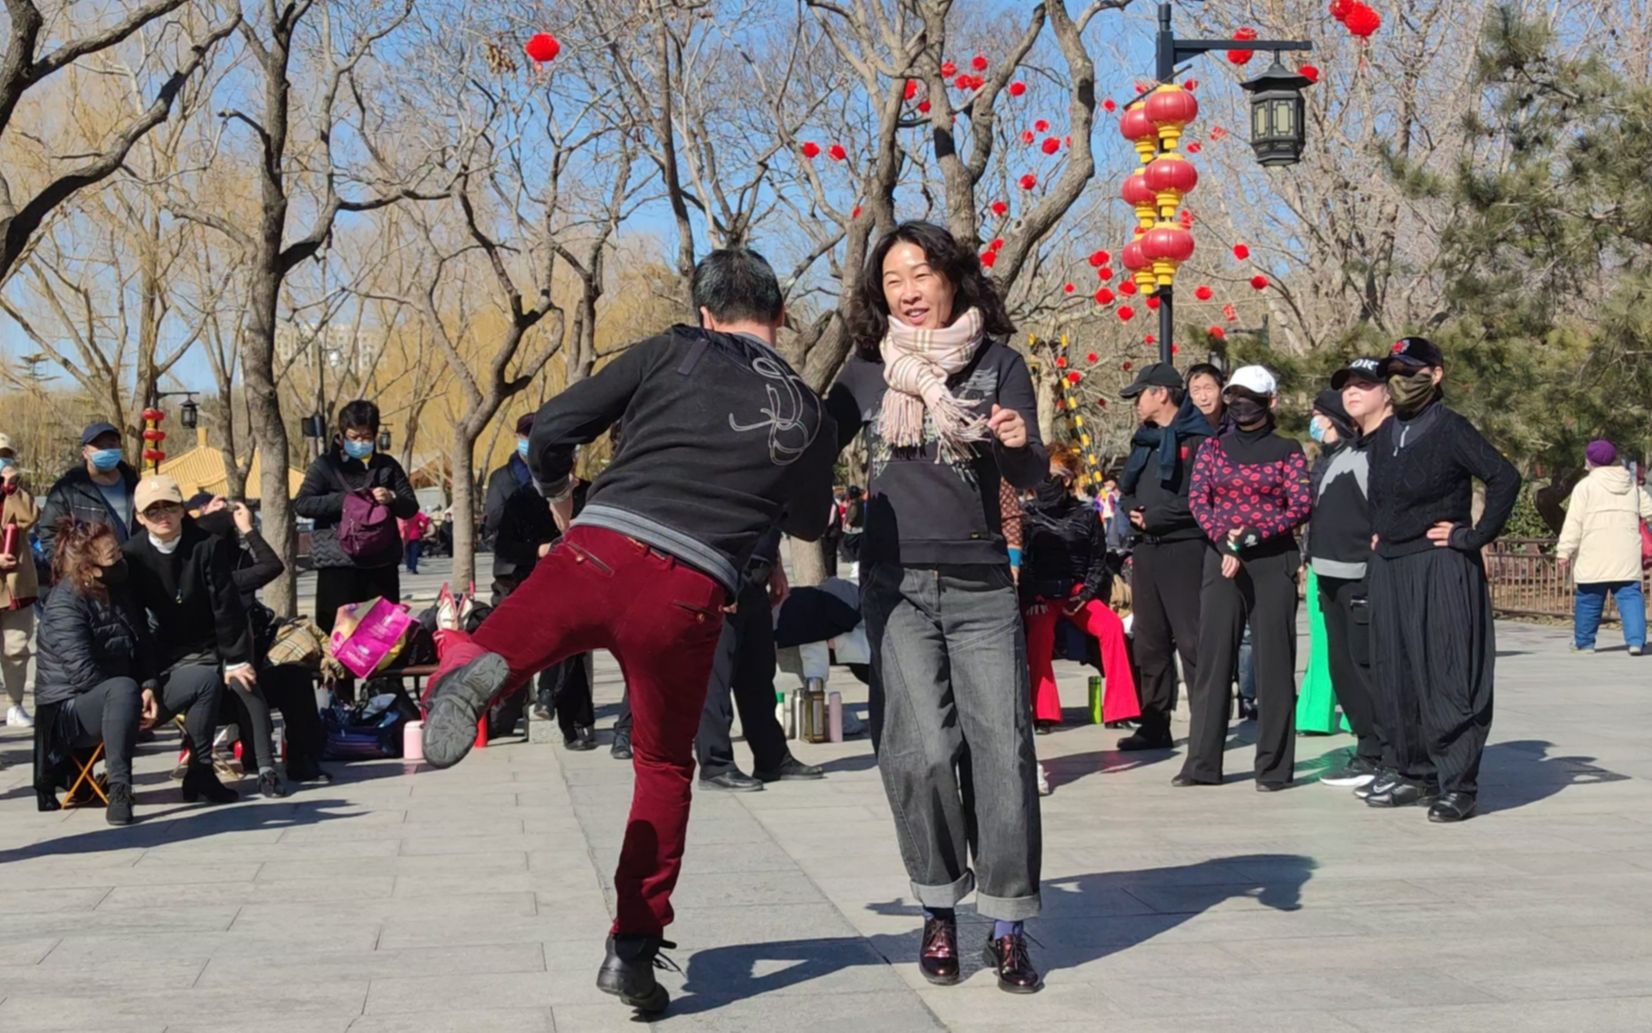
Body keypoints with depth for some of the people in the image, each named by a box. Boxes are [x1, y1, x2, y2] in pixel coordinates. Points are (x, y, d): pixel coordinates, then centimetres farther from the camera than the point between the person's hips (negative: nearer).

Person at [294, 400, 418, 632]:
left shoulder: (387, 466, 14)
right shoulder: (326, 465, 4)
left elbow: (411, 507, 12)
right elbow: (301, 504, -7)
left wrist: (392, 499, -10)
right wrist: (343, 500, -18)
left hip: (382, 564, 3)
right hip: (338, 565, -3)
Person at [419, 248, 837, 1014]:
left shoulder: (673, 352, 11)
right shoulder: (810, 415, 16)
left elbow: (552, 428, 8)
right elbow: (808, 525, 32)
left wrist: (564, 508, 26)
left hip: (598, 551, -1)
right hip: (688, 596, 2)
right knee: (664, 766, 22)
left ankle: (469, 671, -27)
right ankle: (632, 950, 16)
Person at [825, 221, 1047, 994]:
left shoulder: (997, 363, 2)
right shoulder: (867, 369, 6)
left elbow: (1031, 477, -7)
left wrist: (1020, 443, -28)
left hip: (982, 586, 0)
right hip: (896, 584, 0)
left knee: (1001, 752, -3)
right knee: (922, 751, -9)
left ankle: (1008, 929, 5)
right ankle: (938, 915, 8)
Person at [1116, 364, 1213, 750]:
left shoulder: (1197, 438, -8)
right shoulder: (1145, 439, 20)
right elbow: (1127, 488, 24)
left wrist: (1154, 517, -13)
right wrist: (1131, 510, 1)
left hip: (1184, 547, -8)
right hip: (1146, 549, 9)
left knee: (1192, 641, -8)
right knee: (1150, 641, 10)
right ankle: (1155, 724, 16)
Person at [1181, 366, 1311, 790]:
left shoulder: (1287, 451, 5)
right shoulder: (1212, 447, 11)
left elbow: (1301, 506, -5)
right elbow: (1197, 498, 0)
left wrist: (1252, 536, -15)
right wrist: (1225, 540, -15)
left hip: (1273, 563, -2)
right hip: (1220, 560, 2)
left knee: (1273, 661, -2)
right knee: (1212, 657, 2)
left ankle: (1274, 766, 3)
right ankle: (1202, 763, 7)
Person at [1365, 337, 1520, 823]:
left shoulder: (1450, 429, -9)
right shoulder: (1384, 435, 12)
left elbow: (1505, 477, -19)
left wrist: (1475, 536, -16)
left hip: (1442, 569, -7)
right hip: (1390, 570, 7)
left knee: (1447, 675, -7)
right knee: (1396, 676, 9)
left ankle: (1459, 785, -2)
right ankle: (1416, 773, 20)